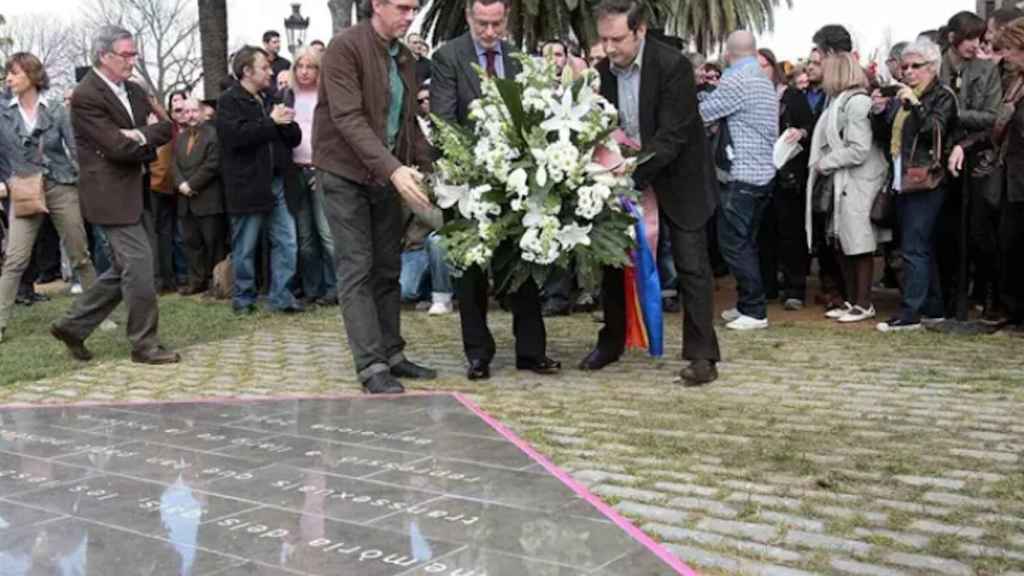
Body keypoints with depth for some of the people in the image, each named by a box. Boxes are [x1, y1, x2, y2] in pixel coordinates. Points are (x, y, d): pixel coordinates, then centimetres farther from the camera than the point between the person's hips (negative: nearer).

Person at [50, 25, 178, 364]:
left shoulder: (134, 91, 11)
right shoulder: (86, 97, -14)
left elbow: (160, 135, 9)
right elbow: (120, 147, -20)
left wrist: (140, 137, -12)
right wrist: (158, 130, -6)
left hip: (134, 192, 9)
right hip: (111, 195, -9)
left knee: (124, 269, 14)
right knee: (139, 267, -6)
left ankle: (73, 325, 26)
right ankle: (144, 345, 6)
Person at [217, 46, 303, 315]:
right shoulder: (229, 101, -3)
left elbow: (294, 138, 16)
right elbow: (237, 135, -21)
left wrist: (287, 122, -6)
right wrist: (271, 122, -13)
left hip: (276, 184, 6)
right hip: (247, 186, -6)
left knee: (287, 243, 3)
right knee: (245, 249, 3)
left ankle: (280, 296, 10)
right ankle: (243, 298, 16)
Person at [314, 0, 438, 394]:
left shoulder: (404, 57, 9)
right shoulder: (344, 47, -14)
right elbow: (348, 118, -23)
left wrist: (427, 168, 1)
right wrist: (393, 168, -32)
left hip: (389, 175, 7)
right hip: (346, 172, -7)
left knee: (388, 269, 10)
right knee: (357, 269, -6)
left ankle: (391, 355, 18)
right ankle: (371, 366, -5)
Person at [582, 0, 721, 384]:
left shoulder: (673, 65, -21)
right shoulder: (603, 71, -4)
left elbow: (672, 136, -26)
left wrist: (633, 177, -33)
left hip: (676, 179, -5)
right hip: (627, 179, 6)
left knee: (691, 266, -5)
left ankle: (702, 355, 0)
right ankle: (611, 343, 24)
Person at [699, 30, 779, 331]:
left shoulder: (735, 81, -14)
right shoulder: (766, 82, 14)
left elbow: (700, 114, -11)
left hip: (741, 176, -9)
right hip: (764, 173, 9)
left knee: (734, 244, -5)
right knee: (747, 243, 15)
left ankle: (755, 311, -3)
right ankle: (748, 304, 20)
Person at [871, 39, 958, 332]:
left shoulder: (943, 96, -3)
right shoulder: (904, 96, 18)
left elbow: (936, 130, -16)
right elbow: (886, 135, 17)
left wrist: (915, 105, -26)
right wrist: (879, 113, 0)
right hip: (903, 181, 8)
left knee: (914, 248, -10)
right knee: (923, 248, 12)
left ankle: (909, 313, -8)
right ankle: (933, 308, 20)